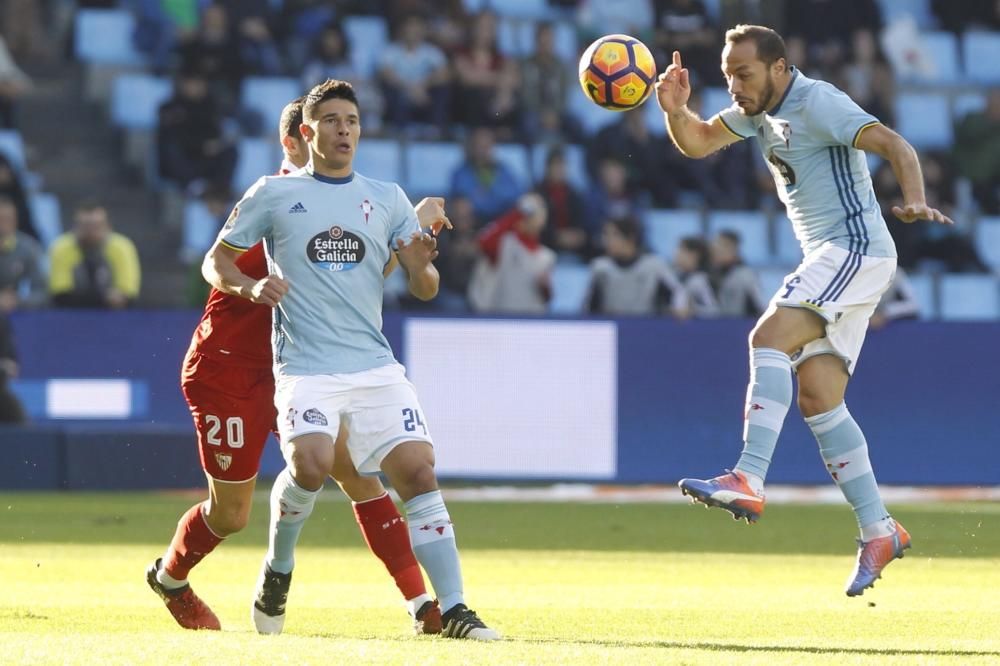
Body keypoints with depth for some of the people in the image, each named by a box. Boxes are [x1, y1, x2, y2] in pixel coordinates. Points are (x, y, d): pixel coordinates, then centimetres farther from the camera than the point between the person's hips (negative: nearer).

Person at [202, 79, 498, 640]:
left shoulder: (388, 198, 12)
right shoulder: (274, 195, 5)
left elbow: (425, 290, 12)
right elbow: (216, 262, 10)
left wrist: (422, 267, -12)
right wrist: (252, 286, -11)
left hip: (376, 367, 3)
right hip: (306, 367, -3)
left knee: (419, 472, -11)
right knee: (311, 465, -26)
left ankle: (453, 610, -9)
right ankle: (278, 568, 2)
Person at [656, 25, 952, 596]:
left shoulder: (817, 104, -13)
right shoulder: (761, 109, 14)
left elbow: (894, 145, -23)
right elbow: (698, 143, 22)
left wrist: (914, 202, -41)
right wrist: (676, 110, -1)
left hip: (856, 249, -10)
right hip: (829, 259, 10)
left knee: (769, 338, -25)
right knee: (818, 398, 3)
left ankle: (749, 481, -35)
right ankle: (879, 531, 6)